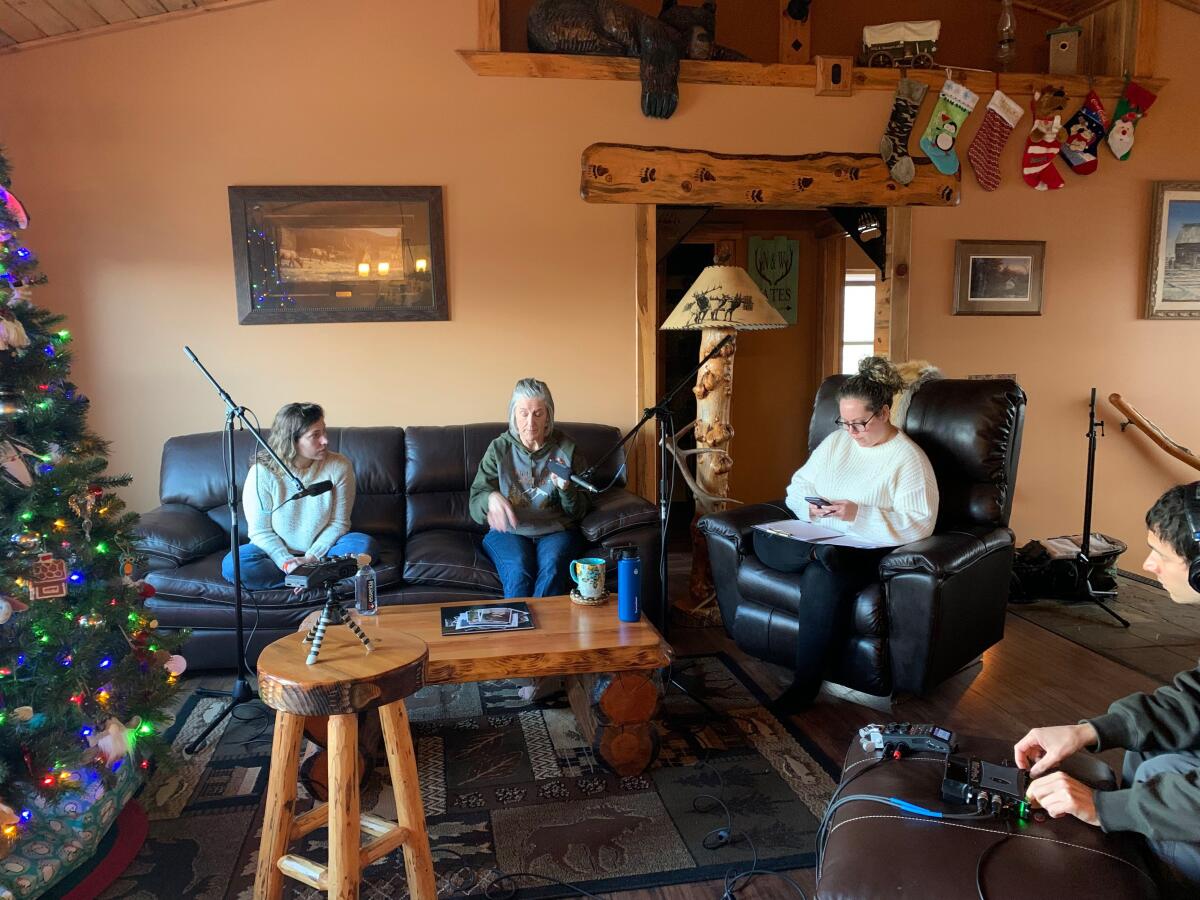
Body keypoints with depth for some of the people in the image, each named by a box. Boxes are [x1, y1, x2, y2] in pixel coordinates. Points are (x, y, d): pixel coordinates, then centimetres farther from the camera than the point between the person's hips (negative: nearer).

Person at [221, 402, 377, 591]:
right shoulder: (262, 473, -14)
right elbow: (260, 531, -10)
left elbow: (338, 523, -6)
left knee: (366, 545, -27)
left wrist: (311, 558, -18)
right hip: (278, 552, 0)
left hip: (322, 548, 0)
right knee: (232, 564, -29)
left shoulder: (339, 466, -12)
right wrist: (286, 562, -25)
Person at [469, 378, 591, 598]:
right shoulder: (499, 449, 6)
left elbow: (578, 512, 8)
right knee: (519, 572, -31)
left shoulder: (566, 449, 6)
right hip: (508, 530, 0)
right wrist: (491, 498, -22)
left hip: (555, 530, 0)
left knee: (551, 570, -32)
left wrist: (566, 489, -14)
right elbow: (476, 501, 2)